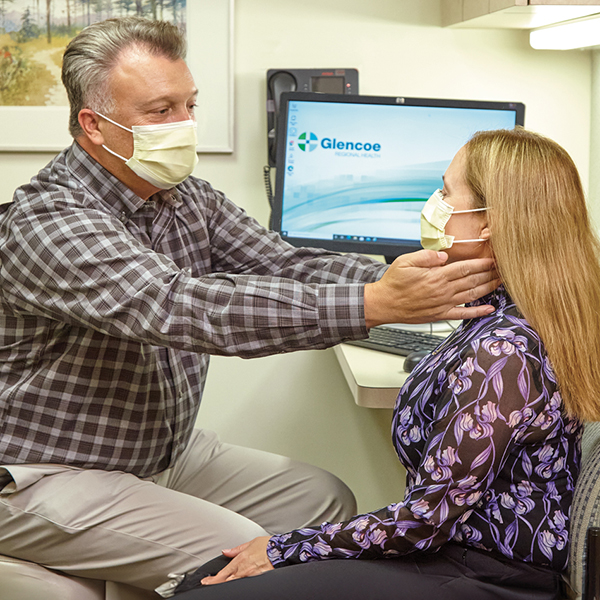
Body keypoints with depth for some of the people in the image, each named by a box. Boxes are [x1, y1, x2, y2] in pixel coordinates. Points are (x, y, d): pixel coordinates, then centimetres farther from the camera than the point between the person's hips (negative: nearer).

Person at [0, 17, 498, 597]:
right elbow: (184, 308, -38)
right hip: (54, 478, -8)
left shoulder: (189, 199, 3)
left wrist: (395, 277, -25)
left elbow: (281, 264, -5)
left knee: (325, 500, 4)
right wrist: (373, 305, -43)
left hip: (170, 452, 8)